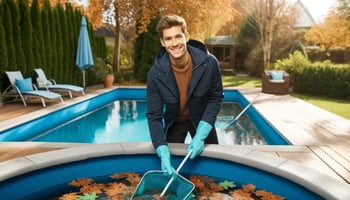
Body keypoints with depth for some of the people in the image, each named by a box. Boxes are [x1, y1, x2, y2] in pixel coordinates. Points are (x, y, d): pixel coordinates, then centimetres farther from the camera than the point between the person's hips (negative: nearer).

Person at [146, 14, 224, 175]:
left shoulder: (209, 63, -26)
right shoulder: (155, 73, -26)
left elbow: (216, 98, -14)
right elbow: (154, 115, -21)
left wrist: (200, 135, -22)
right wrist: (163, 154, -32)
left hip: (202, 120, 1)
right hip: (174, 122, 0)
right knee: (171, 162, 12)